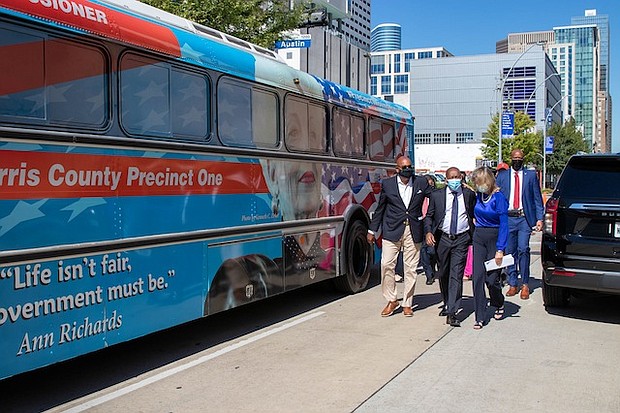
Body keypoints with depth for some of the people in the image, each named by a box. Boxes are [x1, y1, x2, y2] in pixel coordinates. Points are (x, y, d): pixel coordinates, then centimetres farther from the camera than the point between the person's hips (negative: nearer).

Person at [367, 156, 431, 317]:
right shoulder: (387, 184, 3)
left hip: (413, 232, 1)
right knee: (387, 265, -4)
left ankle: (407, 303, 17)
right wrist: (372, 230, 12)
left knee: (410, 268, 5)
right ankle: (391, 301, 12)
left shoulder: (421, 183, 4)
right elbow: (380, 208, 10)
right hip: (392, 231, 0)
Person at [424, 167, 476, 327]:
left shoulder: (469, 194, 2)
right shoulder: (436, 195, 2)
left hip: (461, 239, -2)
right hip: (442, 238, 2)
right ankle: (447, 304, 35)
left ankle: (452, 313, -10)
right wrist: (428, 232, -9)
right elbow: (429, 216, 8)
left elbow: (475, 215, 11)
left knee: (456, 275, -10)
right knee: (443, 274, 14)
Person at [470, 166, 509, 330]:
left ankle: (499, 305, 33)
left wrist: (500, 250, -16)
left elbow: (504, 224, -14)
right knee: (478, 277, -2)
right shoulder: (478, 195, 4)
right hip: (479, 238, 5)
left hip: (494, 238, -5)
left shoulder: (498, 197, -13)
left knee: (491, 278, 0)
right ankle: (480, 317, 4)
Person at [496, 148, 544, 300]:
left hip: (524, 218, -2)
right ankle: (513, 284, 15)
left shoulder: (531, 175, 9)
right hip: (507, 218, 2)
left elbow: (537, 198, 8)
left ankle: (525, 284, 1)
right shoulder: (502, 176, 11)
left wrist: (540, 218, 0)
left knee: (523, 249, -11)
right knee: (510, 251, 4)